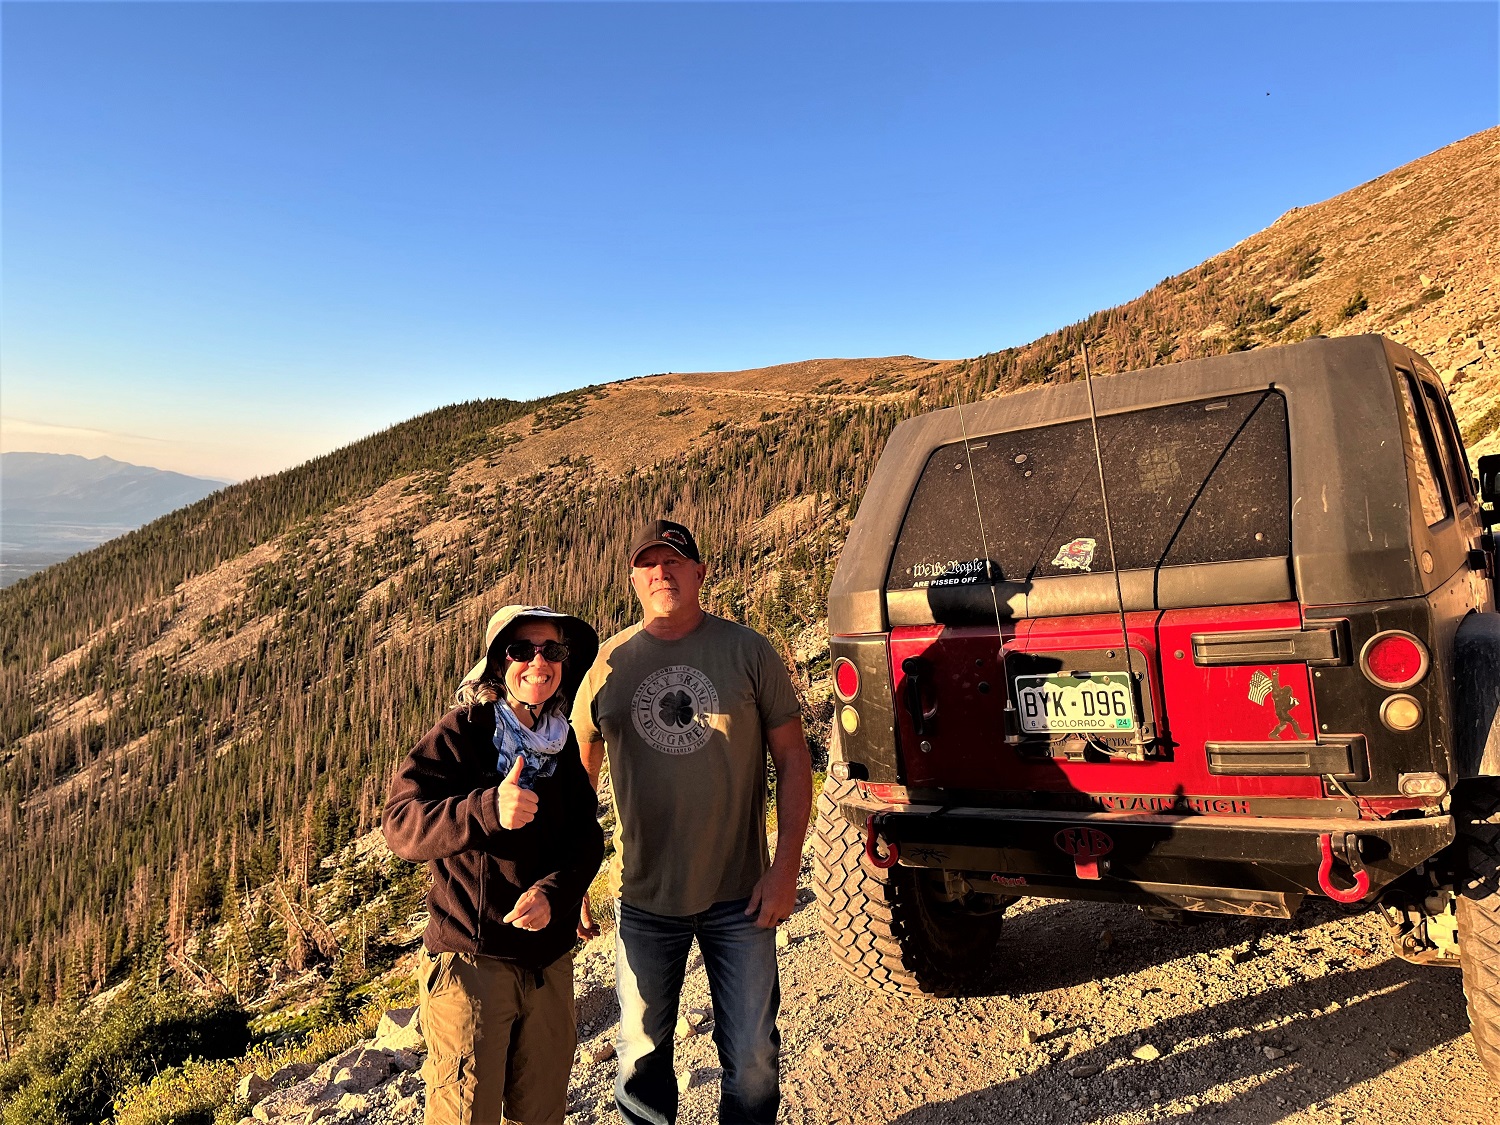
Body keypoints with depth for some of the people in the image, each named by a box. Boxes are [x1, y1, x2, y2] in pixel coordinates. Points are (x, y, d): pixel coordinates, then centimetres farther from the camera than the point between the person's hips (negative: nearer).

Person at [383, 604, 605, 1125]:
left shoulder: (564, 743, 6)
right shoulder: (462, 732, -10)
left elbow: (587, 838, 3)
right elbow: (400, 824, -19)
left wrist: (553, 892, -17)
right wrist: (487, 811, -36)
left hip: (549, 960, 5)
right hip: (471, 958, -5)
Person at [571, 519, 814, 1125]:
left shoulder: (748, 651, -6)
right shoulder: (608, 664, -1)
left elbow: (793, 759, -3)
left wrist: (785, 868, -8)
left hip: (740, 896, -1)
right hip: (644, 898, 1)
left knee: (753, 1058, 12)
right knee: (643, 1054, 17)